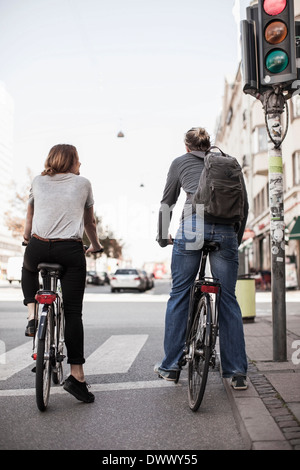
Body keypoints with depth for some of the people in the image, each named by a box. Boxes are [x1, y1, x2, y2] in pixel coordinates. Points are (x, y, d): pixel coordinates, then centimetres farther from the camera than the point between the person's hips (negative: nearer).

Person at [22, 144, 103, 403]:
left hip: (38, 247, 2)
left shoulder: (38, 182, 16)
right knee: (73, 312, 2)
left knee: (28, 271, 37)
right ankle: (77, 376, 2)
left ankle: (32, 316, 16)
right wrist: (95, 245, 39)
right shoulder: (83, 183, 11)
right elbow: (89, 221, 22)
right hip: (71, 251, -2)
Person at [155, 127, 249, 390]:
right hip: (226, 230, 2)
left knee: (179, 295, 8)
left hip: (192, 227, -2)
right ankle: (238, 372, 9)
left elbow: (167, 203, 20)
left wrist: (163, 237, 32)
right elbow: (244, 204, 19)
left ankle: (170, 366, 15)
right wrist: (238, 238, 29)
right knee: (228, 299, 7)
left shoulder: (180, 162, 18)